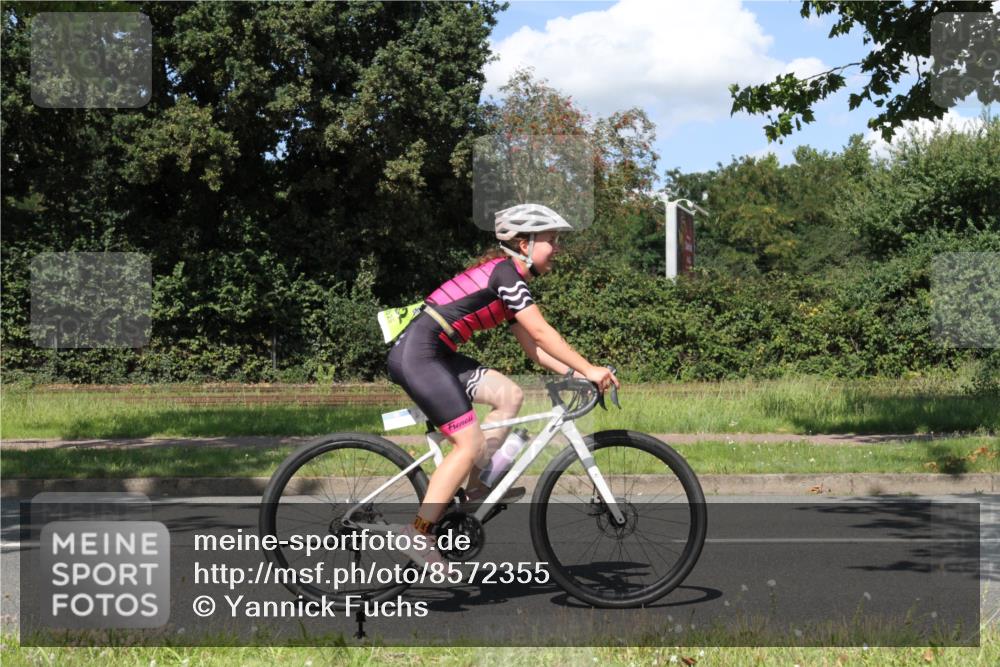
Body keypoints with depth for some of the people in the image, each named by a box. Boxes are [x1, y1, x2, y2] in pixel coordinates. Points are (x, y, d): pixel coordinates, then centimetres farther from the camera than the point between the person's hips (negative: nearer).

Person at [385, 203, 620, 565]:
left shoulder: (509, 281, 19)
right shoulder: (505, 272, -10)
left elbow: (532, 347, 19)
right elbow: (541, 333, -16)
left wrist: (575, 374, 9)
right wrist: (589, 369, -13)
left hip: (435, 355, 10)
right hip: (417, 355, -10)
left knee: (509, 395, 6)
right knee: (471, 444, -11)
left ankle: (476, 488, 10)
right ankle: (417, 531, -7)